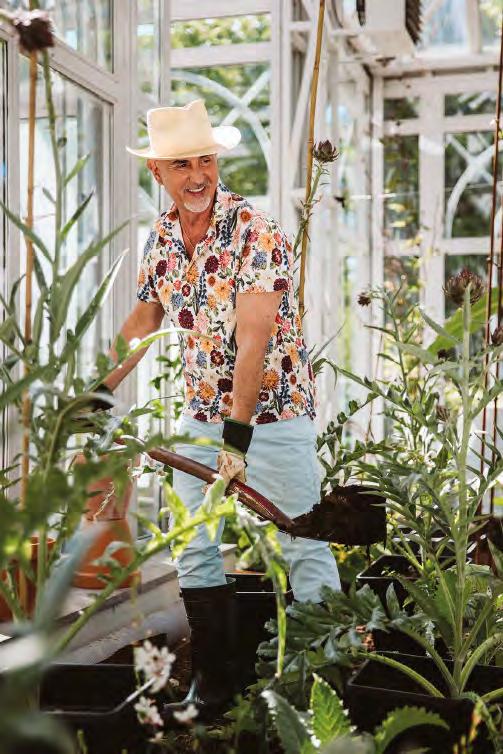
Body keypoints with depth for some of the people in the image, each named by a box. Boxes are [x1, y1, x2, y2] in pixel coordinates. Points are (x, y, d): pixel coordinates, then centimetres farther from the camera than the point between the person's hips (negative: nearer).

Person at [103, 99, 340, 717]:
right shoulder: (161, 237, 5)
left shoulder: (257, 232, -16)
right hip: (200, 414, 6)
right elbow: (144, 319, 19)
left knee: (303, 549, -2)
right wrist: (100, 390, 19)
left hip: (273, 413, -6)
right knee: (195, 551, 9)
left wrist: (238, 432, -30)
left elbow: (254, 339, -24)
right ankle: (213, 685, 23)